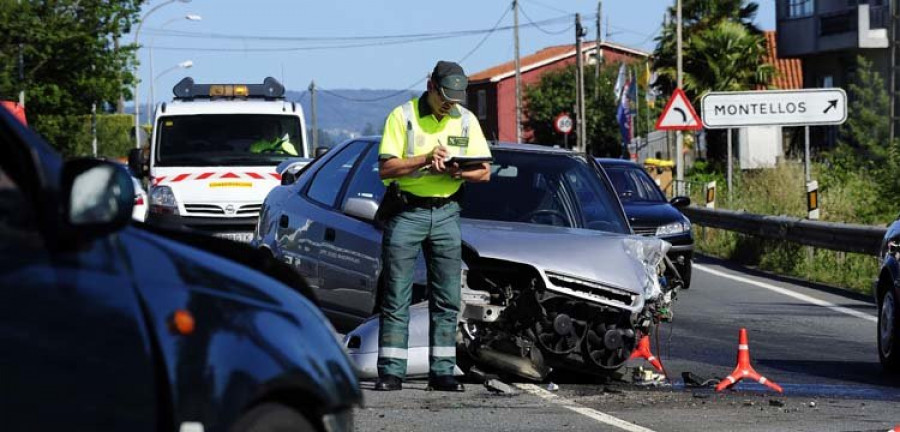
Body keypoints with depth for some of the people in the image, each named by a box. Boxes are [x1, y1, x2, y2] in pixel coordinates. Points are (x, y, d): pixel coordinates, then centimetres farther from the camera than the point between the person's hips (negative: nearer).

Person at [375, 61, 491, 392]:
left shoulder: (466, 120, 10)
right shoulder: (403, 116, -3)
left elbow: (484, 172, 7)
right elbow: (386, 169, -10)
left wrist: (457, 172, -13)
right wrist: (426, 159, -21)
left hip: (446, 214, 4)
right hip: (406, 212, -4)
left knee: (446, 299, 2)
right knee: (396, 298, -4)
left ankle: (442, 372, 7)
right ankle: (391, 373, -3)